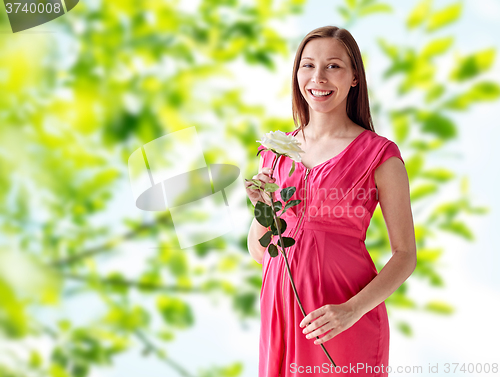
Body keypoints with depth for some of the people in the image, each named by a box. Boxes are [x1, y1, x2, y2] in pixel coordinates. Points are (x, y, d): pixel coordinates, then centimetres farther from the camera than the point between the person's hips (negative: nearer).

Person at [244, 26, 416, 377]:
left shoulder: (379, 155, -7)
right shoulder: (276, 152, 6)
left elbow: (405, 255, -6)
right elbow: (260, 252, 10)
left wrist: (353, 310, -18)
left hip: (344, 324, -4)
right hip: (280, 309, 4)